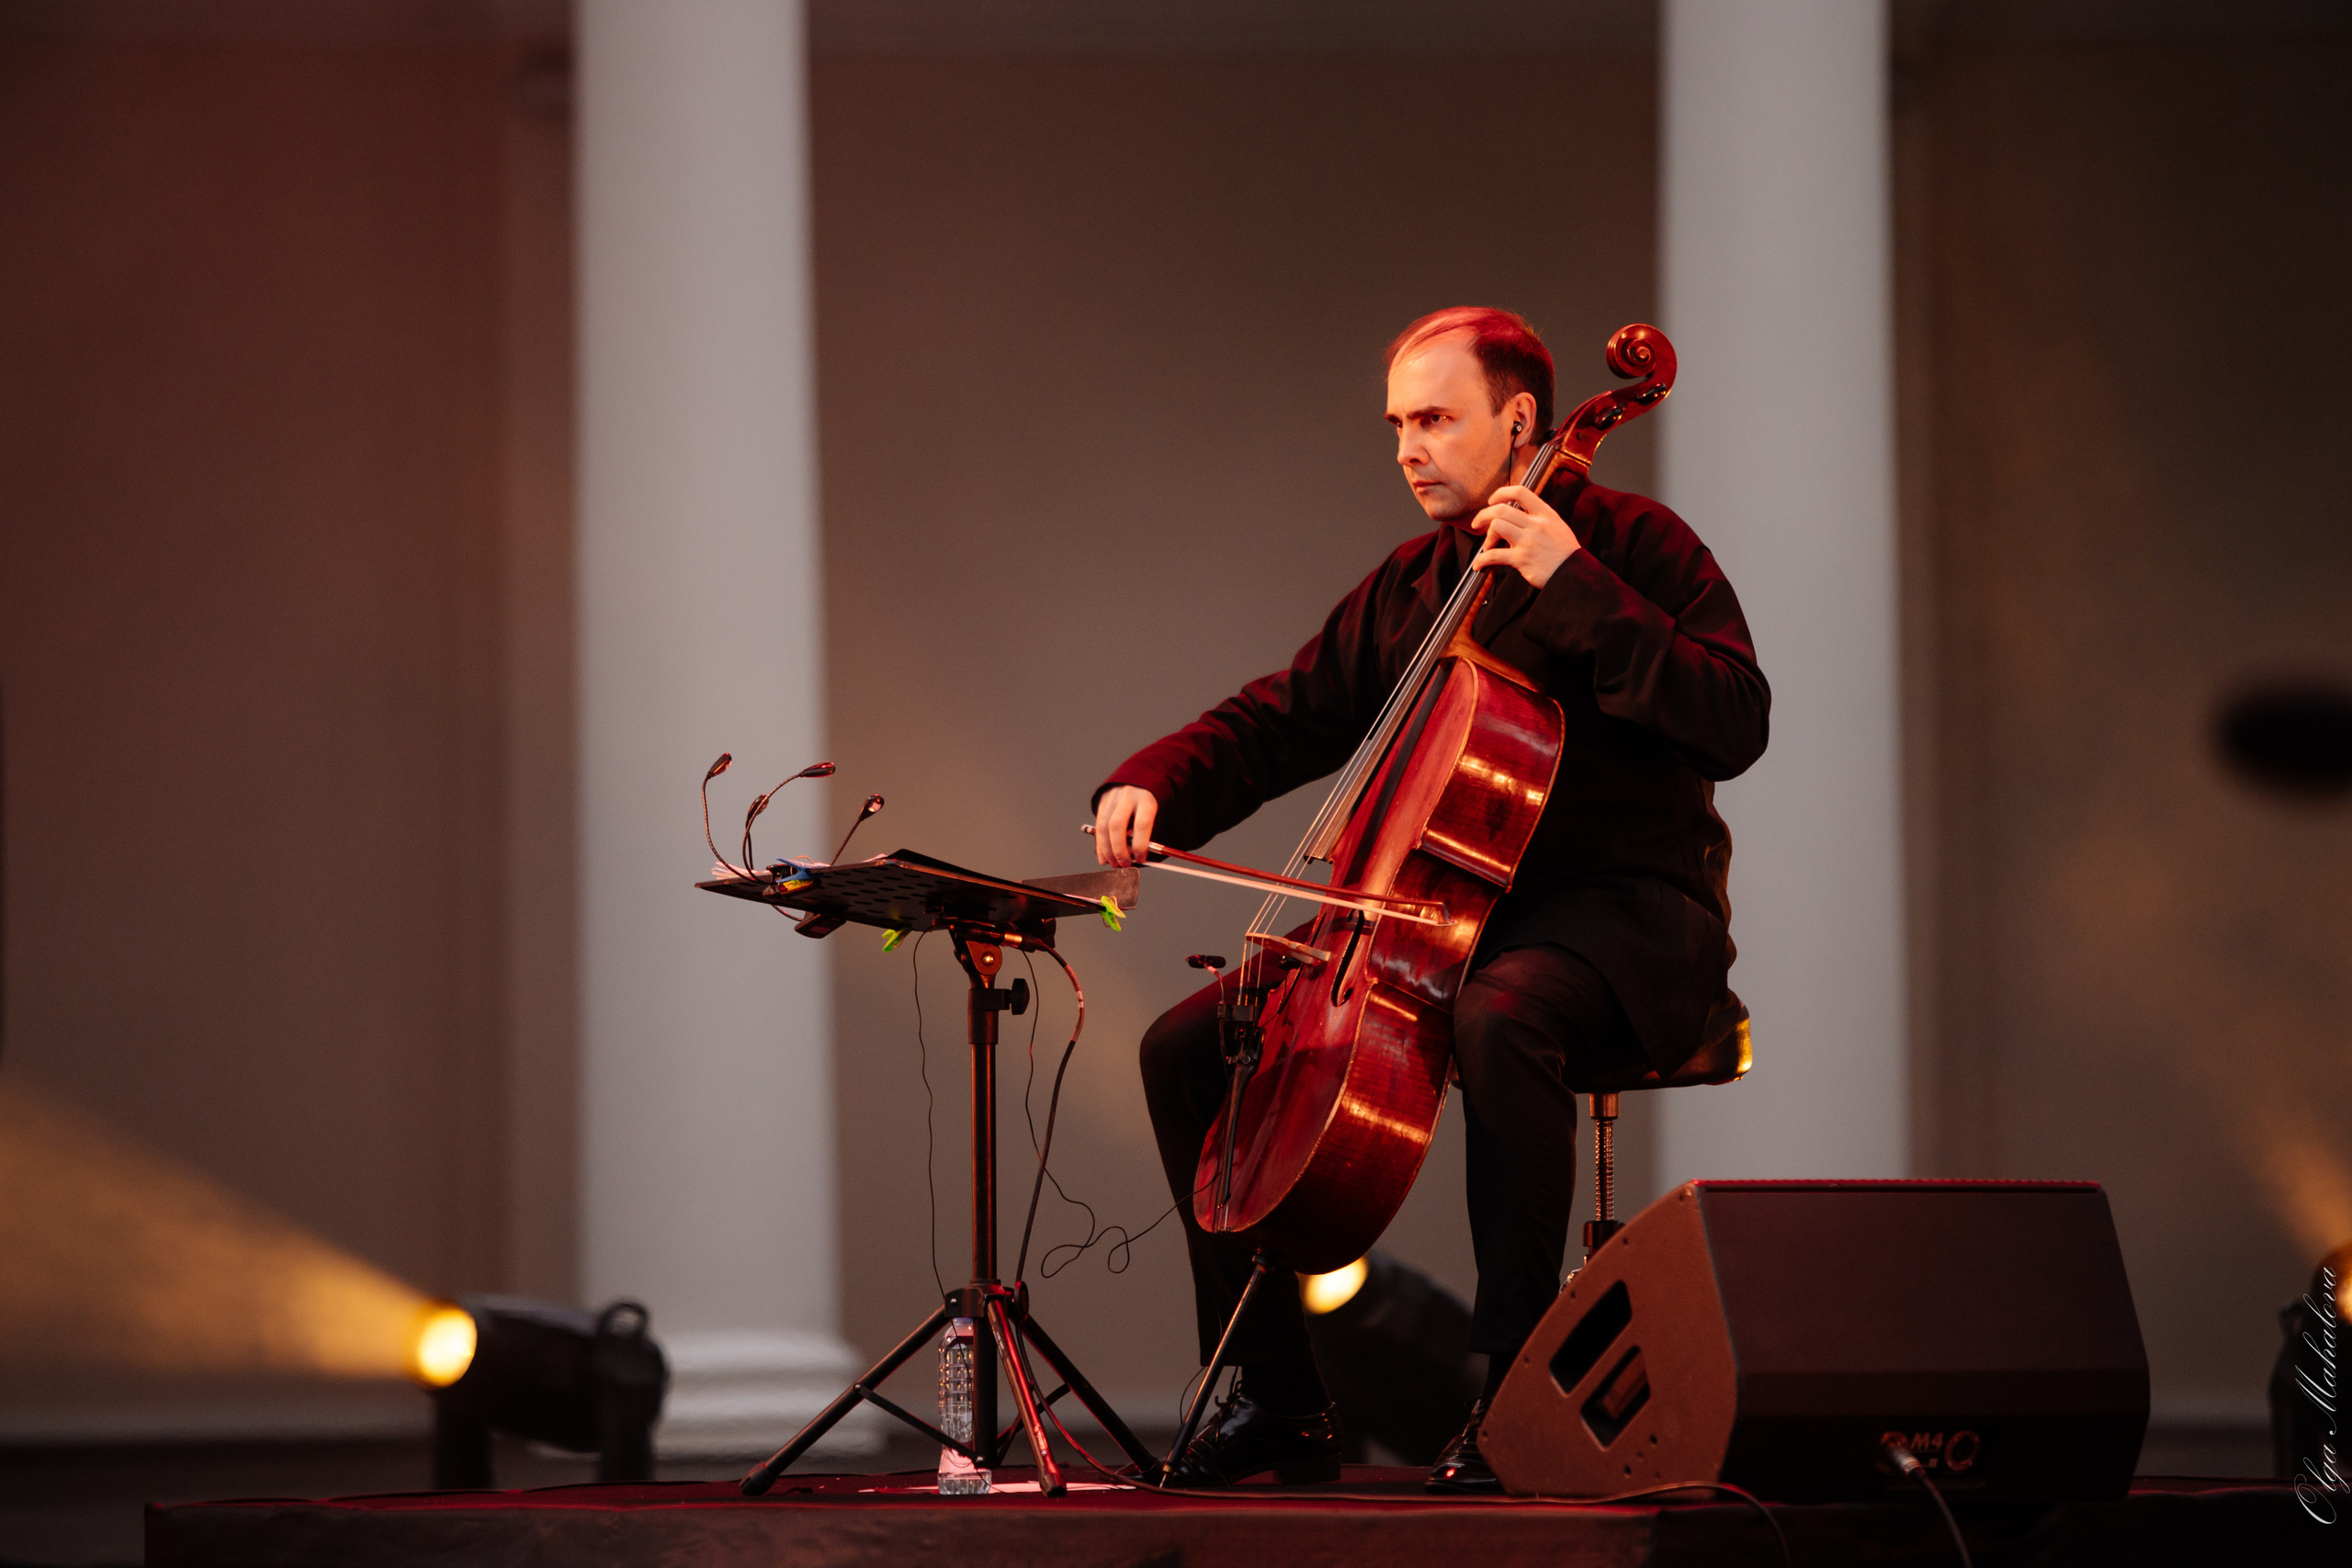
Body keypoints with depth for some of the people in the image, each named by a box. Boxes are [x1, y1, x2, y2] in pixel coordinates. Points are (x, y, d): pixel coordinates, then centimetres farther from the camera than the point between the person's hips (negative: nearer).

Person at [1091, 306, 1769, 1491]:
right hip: (1440, 912, 7)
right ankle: (1278, 1397, 1)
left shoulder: (1632, 546, -5)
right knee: (1187, 1046, -5)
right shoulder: (1406, 589, 15)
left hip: (1625, 915, -7)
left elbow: (1734, 724, -19)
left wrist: (1575, 586, -23)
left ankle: (1511, 1387, -32)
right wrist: (1153, 785, -3)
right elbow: (1278, 722, 17)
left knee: (1497, 1020, -42)